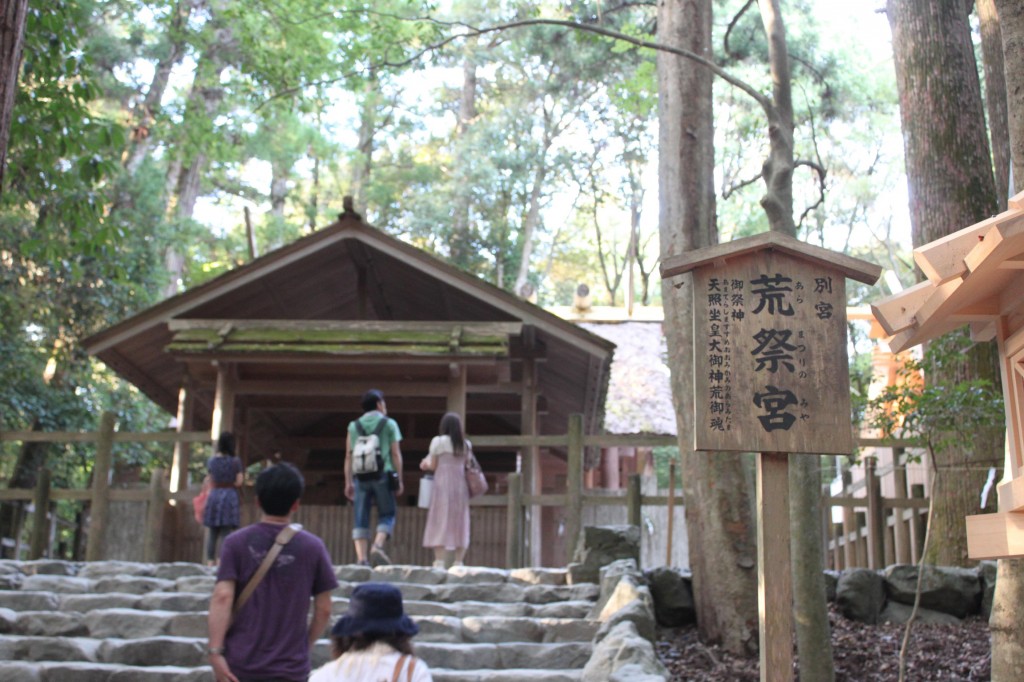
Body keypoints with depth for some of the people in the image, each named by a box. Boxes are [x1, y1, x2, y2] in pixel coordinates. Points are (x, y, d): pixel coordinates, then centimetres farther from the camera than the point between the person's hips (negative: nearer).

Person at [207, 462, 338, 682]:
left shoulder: (236, 543, -2)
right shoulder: (312, 547, -2)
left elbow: (222, 597, -12)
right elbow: (324, 610, 0)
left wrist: (215, 651, -11)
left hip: (240, 664, 1)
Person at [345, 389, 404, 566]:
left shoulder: (354, 426, 12)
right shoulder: (389, 424, 5)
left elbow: (349, 456, 9)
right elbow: (396, 454, 0)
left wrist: (348, 482, 11)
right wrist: (399, 480, 3)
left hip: (361, 477, 2)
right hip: (383, 475, -2)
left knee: (361, 519, 3)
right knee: (387, 515, 8)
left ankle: (362, 558, -5)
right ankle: (378, 545, -15)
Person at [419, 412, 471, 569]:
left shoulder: (439, 441, -1)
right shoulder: (466, 444, 12)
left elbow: (433, 465, 0)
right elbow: (464, 465, 14)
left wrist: (427, 461, 23)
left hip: (443, 484, -4)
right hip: (460, 485, 4)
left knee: (440, 523, -4)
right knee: (459, 524, 7)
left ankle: (439, 562, -10)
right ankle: (458, 563, 5)